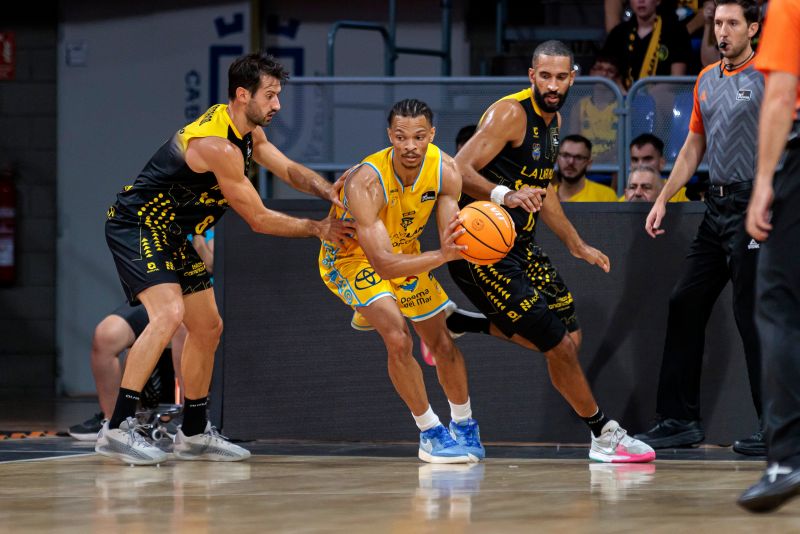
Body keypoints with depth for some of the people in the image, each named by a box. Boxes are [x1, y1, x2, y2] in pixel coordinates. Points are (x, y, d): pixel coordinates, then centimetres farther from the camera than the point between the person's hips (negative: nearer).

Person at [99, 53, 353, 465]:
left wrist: (328, 190, -11)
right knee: (169, 312, -29)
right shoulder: (217, 145, -26)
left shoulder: (249, 132, 5)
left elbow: (290, 171, 10)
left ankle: (194, 434, 26)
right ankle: (117, 428, -31)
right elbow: (259, 219, -20)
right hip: (136, 226, -11)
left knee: (207, 328, 14)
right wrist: (318, 229, -12)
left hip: (170, 234, 11)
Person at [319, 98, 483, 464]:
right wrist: (442, 256, -55)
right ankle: (430, 433, -6)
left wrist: (462, 246, -44)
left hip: (405, 250, 6)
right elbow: (383, 264, -42)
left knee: (443, 343, 11)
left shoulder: (445, 170, -22)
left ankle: (464, 425, 36)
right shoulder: (365, 183, -38)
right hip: (351, 256, -5)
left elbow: (452, 239, -18)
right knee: (398, 340, -24)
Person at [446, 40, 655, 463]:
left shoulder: (552, 119, 11)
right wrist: (505, 196, -42)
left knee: (566, 335, 13)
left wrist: (577, 246, 27)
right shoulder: (510, 113, -17)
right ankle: (604, 435, 6)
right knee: (559, 344, -9)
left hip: (519, 245, 9)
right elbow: (458, 171, -25)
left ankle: (456, 325, 20)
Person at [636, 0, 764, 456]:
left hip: (753, 208, -8)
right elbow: (693, 148, 23)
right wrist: (663, 200, 17)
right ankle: (681, 421, 12)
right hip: (718, 208, 8)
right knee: (685, 305, 6)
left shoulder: (767, 76, -7)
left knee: (752, 314, -8)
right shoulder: (706, 80, 16)